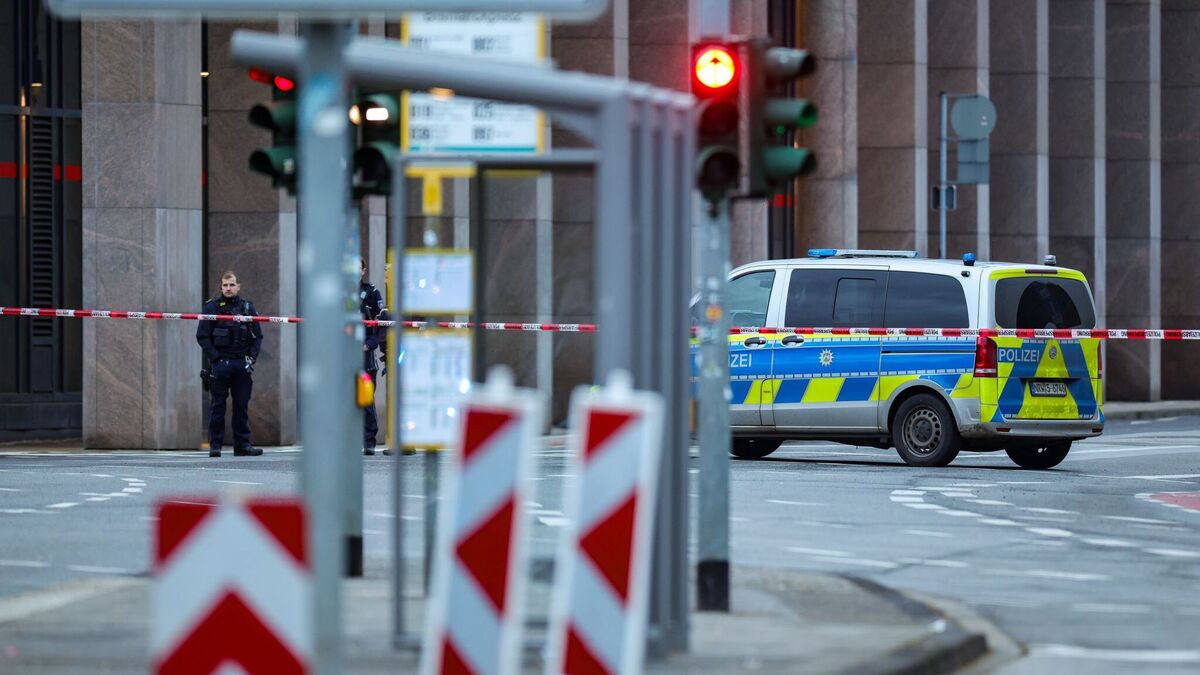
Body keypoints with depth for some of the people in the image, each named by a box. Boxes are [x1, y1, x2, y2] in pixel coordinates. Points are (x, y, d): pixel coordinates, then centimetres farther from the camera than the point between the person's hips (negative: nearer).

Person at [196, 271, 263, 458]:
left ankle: (242, 444, 10)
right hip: (220, 363, -3)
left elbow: (257, 335, 14)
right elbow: (202, 335, -2)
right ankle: (215, 445, 2)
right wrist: (215, 357, -9)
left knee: (242, 405, 5)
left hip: (242, 363, 3)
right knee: (218, 406, -1)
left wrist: (252, 357, 1)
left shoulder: (247, 307, 10)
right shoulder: (212, 307, 1)